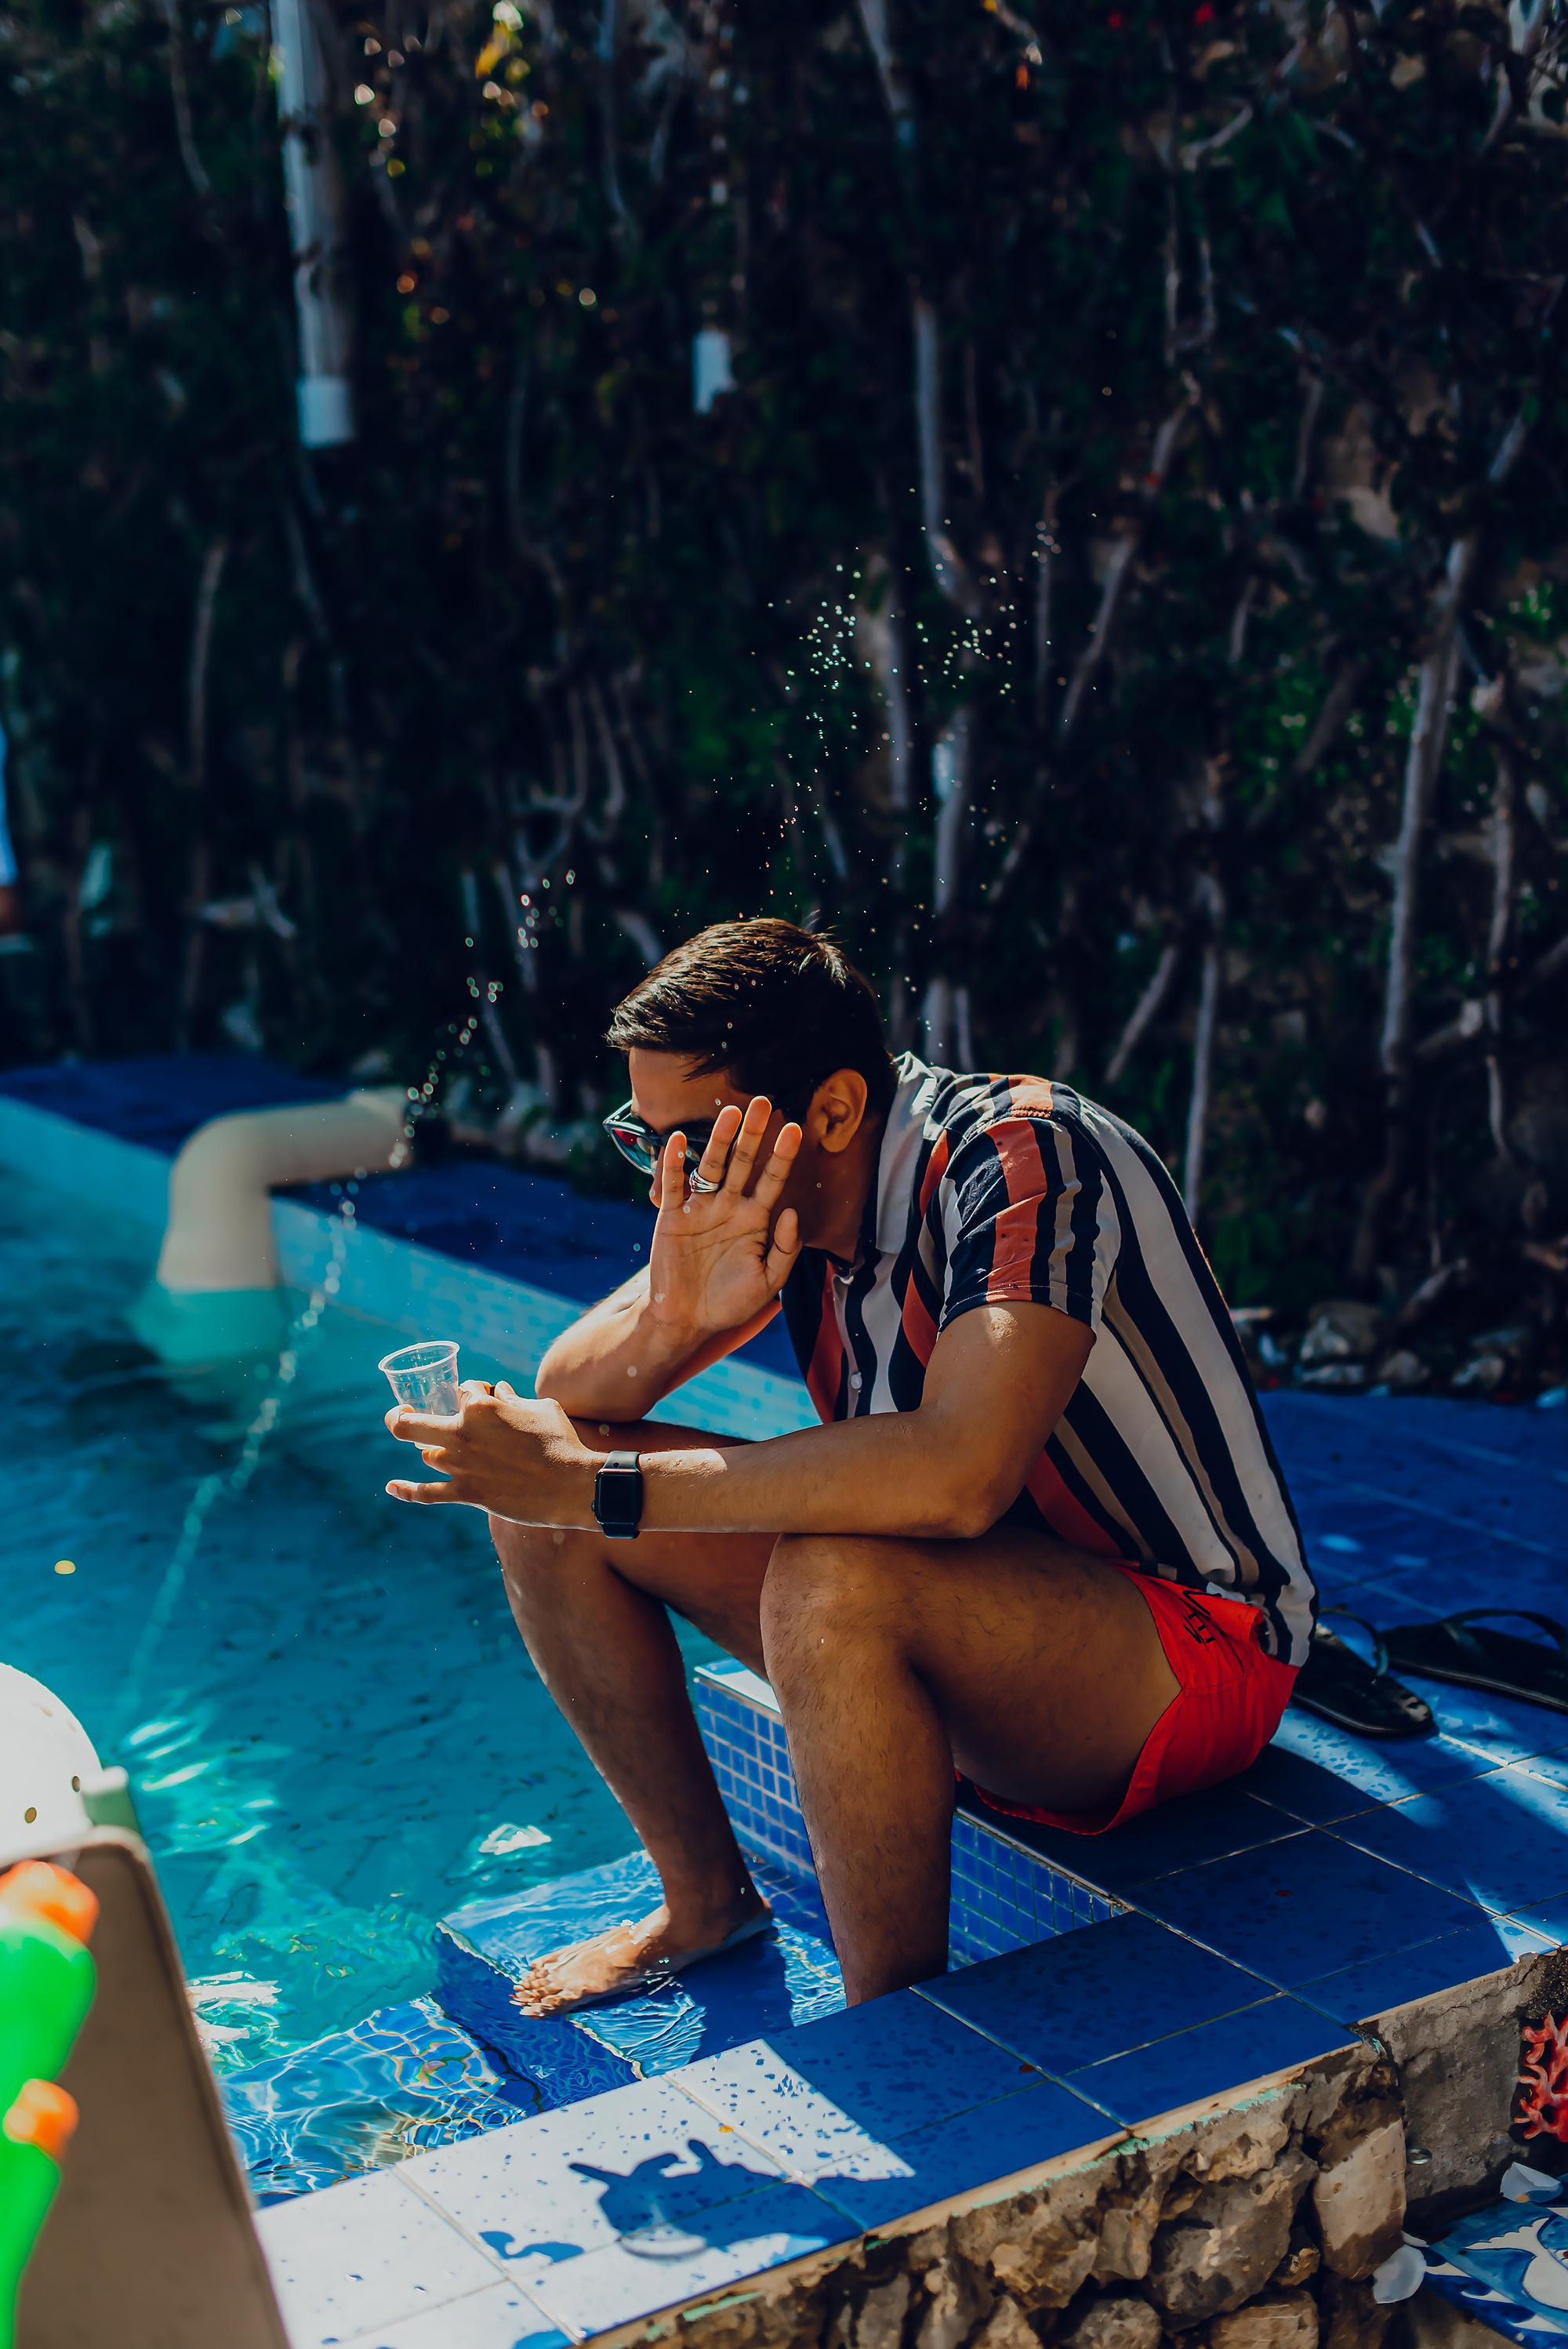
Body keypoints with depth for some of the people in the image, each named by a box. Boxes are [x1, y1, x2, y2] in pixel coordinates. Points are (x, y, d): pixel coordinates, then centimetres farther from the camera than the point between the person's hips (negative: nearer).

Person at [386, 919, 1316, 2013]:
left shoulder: (1022, 1156, -26)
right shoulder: (784, 1188, -4)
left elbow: (957, 1477, -41)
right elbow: (569, 1387, -1)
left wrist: (596, 1485, -36)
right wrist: (672, 1320, -25)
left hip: (1195, 1647, -7)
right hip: (960, 1617, 8)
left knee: (834, 1581, -38)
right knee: (541, 1489, -4)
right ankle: (707, 1901, 10)